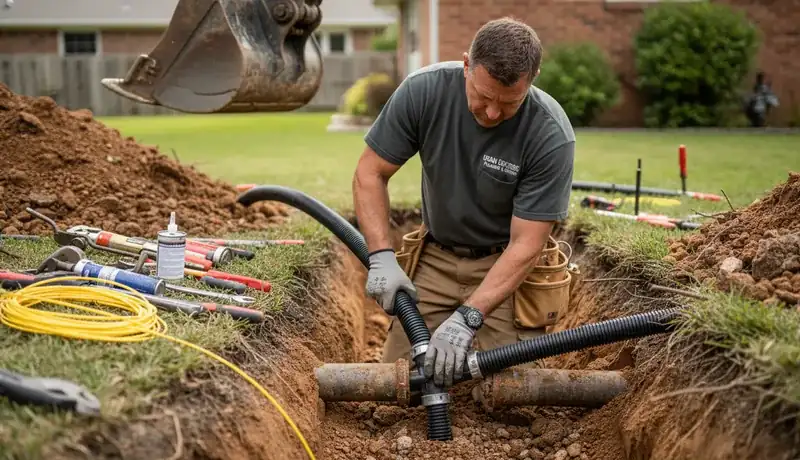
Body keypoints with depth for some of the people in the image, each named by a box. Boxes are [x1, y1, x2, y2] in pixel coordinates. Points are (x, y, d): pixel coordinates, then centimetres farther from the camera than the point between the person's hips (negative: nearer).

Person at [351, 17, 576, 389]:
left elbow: (525, 244, -23)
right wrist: (381, 256, -21)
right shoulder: (423, 89, -19)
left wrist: (466, 318, -31)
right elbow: (369, 174, -9)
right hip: (434, 258, 3)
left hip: (506, 266, -2)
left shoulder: (551, 135, -26)